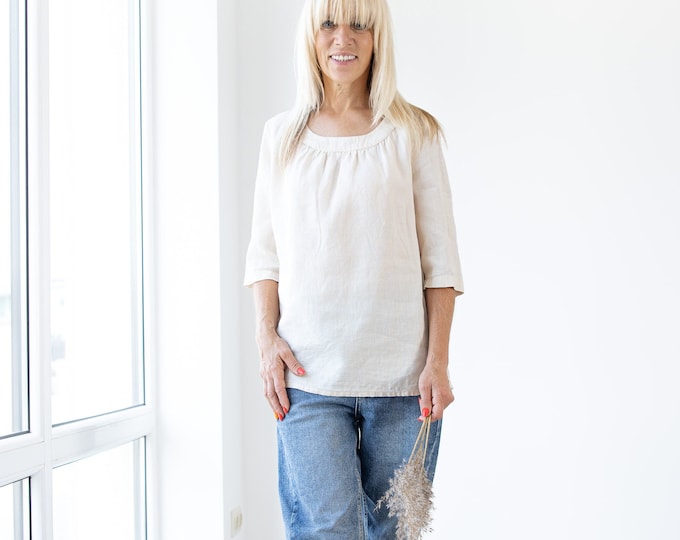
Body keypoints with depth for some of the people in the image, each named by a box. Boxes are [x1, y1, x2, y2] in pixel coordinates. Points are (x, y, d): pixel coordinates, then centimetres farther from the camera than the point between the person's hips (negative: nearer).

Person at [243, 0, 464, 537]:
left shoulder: (413, 133, 4)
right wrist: (268, 338, -1)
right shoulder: (282, 135, 10)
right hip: (307, 374, 1)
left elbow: (439, 257, 2)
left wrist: (438, 361, -5)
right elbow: (264, 251, 11)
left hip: (400, 374, 0)